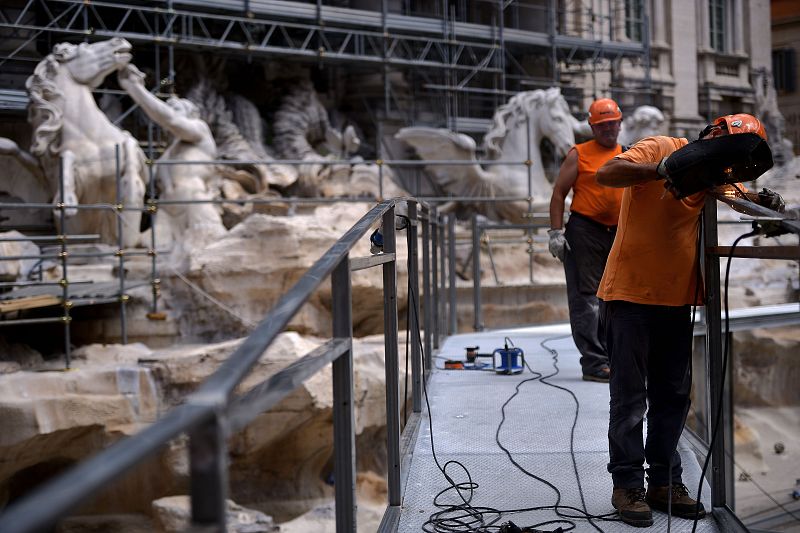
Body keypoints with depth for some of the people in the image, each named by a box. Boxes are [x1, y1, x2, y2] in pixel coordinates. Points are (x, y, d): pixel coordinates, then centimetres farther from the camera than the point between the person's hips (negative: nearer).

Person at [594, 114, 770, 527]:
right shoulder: (661, 149, -11)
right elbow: (606, 174, -25)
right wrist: (661, 169, -39)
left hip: (676, 297, 7)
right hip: (631, 292, -7)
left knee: (674, 395, 11)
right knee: (630, 396, 0)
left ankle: (665, 482, 22)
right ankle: (628, 486, 10)